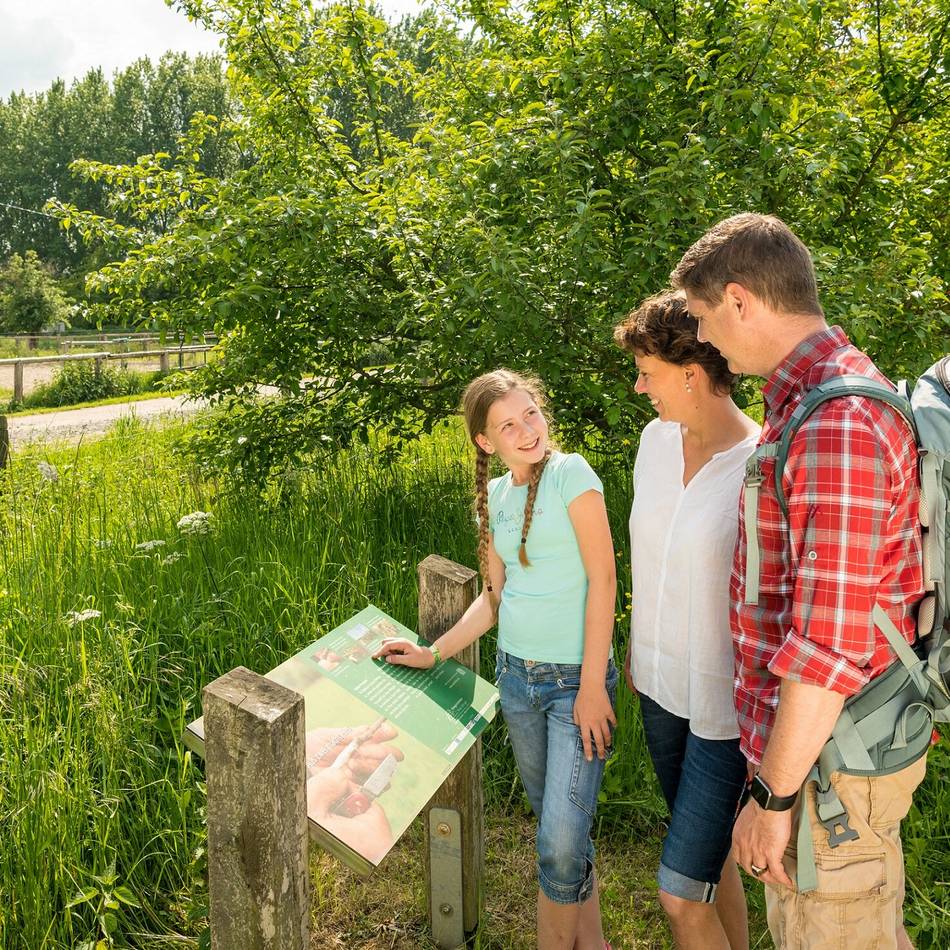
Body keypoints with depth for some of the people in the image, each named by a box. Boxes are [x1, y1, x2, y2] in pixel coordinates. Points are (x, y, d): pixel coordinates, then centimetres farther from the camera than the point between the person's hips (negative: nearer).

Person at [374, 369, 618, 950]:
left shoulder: (571, 474, -11)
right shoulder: (496, 496, 8)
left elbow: (603, 579, -14)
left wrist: (592, 685, -16)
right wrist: (432, 653, 10)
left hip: (575, 678, -6)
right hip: (517, 676, 6)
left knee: (562, 841, -8)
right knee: (561, 828, 16)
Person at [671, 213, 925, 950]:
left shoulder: (838, 426, -25)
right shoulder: (812, 400, 8)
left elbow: (829, 644, -26)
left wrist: (774, 795, -18)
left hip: (829, 760, -9)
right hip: (808, 736, 9)